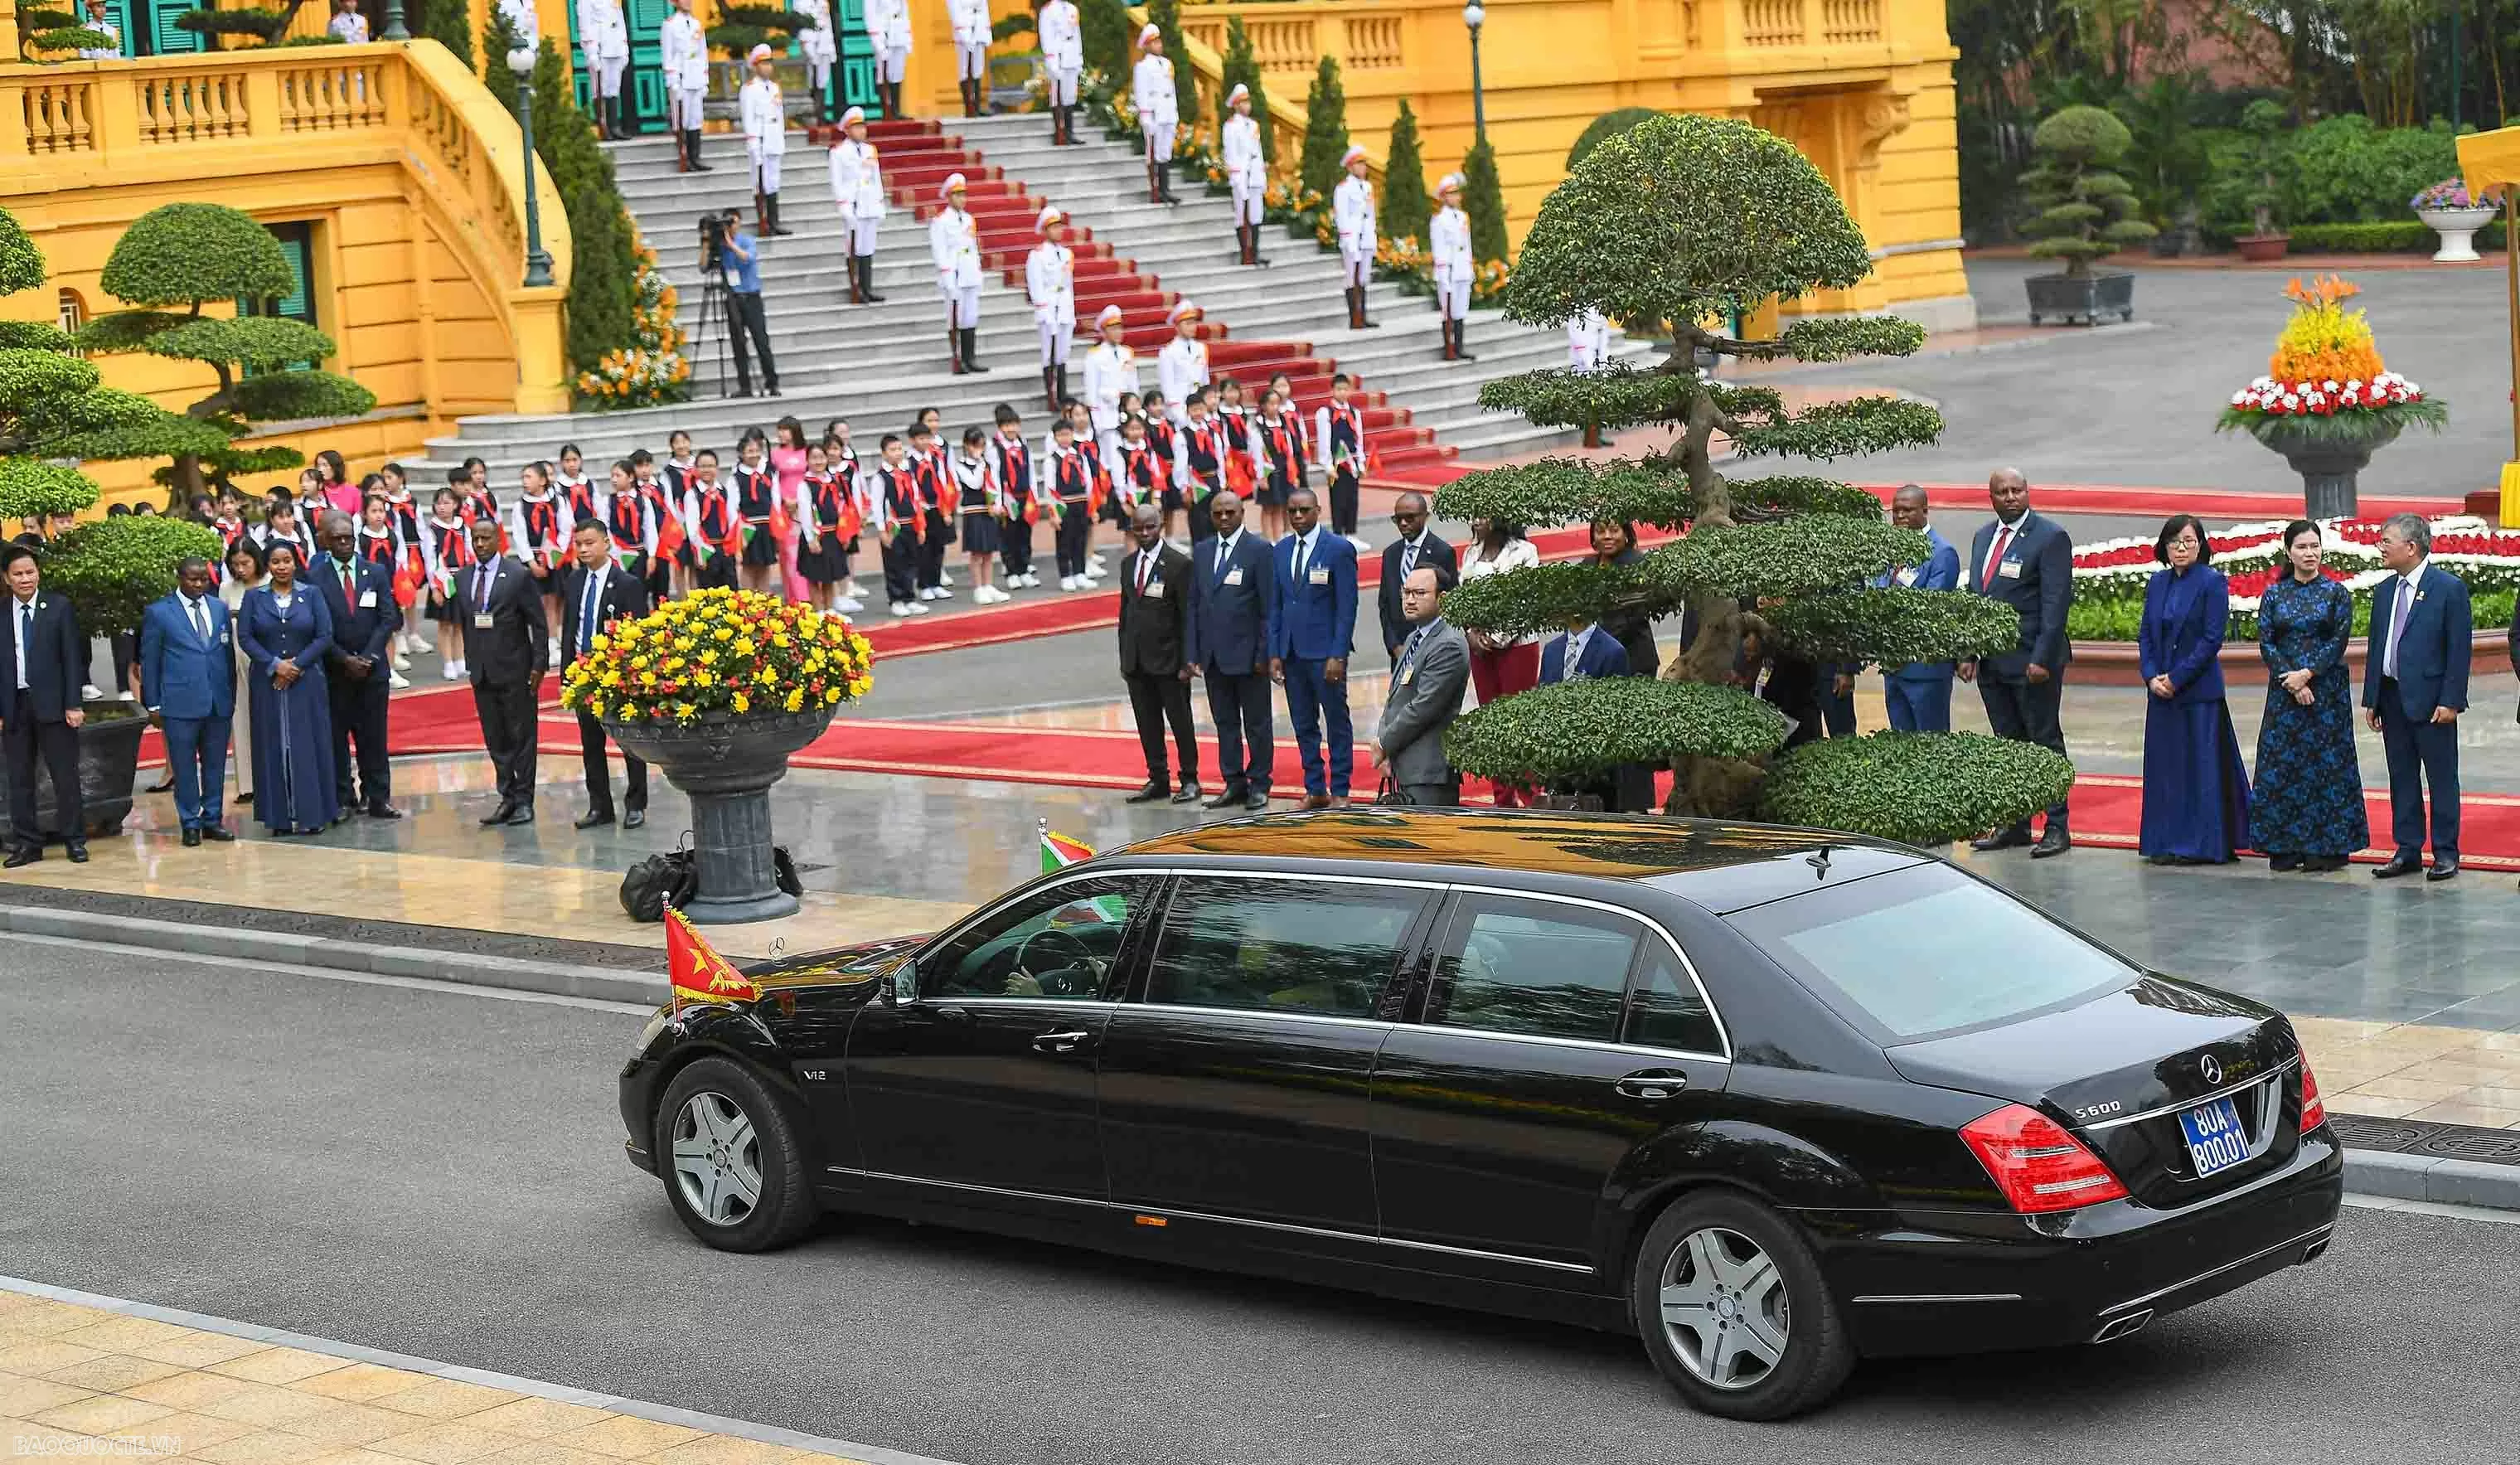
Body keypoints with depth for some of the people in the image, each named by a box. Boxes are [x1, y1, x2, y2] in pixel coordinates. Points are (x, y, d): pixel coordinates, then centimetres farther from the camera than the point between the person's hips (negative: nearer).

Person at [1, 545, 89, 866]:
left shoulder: (59, 607, 1)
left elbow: (72, 657, -1)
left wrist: (73, 704, -7)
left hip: (52, 704, -2)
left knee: (65, 774, 1)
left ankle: (75, 840, 9)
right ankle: (27, 844, 13)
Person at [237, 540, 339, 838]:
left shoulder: (311, 595, 3)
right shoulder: (254, 598, 4)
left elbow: (325, 636, -3)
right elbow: (245, 637, -2)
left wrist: (297, 665, -12)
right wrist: (274, 665, -13)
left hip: (306, 682, -1)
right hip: (268, 684, 1)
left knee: (308, 746, -1)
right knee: (274, 747, 1)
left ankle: (312, 814, 4)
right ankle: (281, 816, 4)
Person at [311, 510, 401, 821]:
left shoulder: (377, 573, 6)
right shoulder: (314, 578, -2)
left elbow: (388, 620, 2)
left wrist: (367, 658, -9)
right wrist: (345, 660, -11)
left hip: (373, 668, 2)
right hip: (333, 672, -1)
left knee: (374, 737, 2)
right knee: (336, 737, 2)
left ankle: (378, 798, 5)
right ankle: (343, 799, 7)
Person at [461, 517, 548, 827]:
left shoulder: (518, 575, -6)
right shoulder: (465, 578, 9)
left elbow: (538, 623, -6)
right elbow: (465, 623, 13)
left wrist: (539, 664, -11)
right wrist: (471, 661, 7)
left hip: (514, 670, -5)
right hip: (482, 671, 5)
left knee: (521, 737, 1)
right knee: (495, 740, 7)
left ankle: (524, 800, 6)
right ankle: (508, 797, 13)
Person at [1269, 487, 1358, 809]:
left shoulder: (1339, 549, -6)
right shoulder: (1280, 551, 10)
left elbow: (1347, 607, -8)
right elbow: (1275, 606, 13)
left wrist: (1338, 655, -14)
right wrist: (1274, 653, 5)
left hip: (1325, 652, -5)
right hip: (1291, 652, 5)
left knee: (1338, 723, 2)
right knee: (1303, 725, 9)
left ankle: (1340, 791, 6)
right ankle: (1315, 790, 15)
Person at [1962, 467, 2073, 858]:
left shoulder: (2051, 537, -8)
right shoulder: (1983, 537, 15)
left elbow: (2056, 602, -13)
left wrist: (2042, 659, -19)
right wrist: (1968, 652, 10)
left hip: (2032, 661, -7)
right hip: (1991, 661, 7)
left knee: (2045, 743, -2)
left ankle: (2057, 828, 1)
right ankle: (2015, 825, 17)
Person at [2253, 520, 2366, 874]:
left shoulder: (2337, 593, 0)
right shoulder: (2273, 594, 5)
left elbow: (2339, 641, -6)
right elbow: (2266, 643, 0)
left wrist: (2308, 673, -15)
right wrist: (2291, 682, -11)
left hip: (2328, 689, -2)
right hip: (2284, 689, 2)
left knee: (2327, 761, -2)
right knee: (2282, 762, 1)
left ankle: (2327, 846, 3)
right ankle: (2285, 846, 7)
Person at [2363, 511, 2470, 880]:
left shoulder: (2449, 588, -8)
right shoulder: (2384, 591, 11)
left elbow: (2459, 648, -10)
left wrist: (2450, 701, -15)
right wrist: (2371, 698, 11)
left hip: (2430, 699, -6)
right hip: (2393, 697, 6)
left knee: (2441, 778, 1)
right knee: (2402, 778, 10)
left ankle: (2446, 853, 8)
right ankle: (2408, 851, 17)